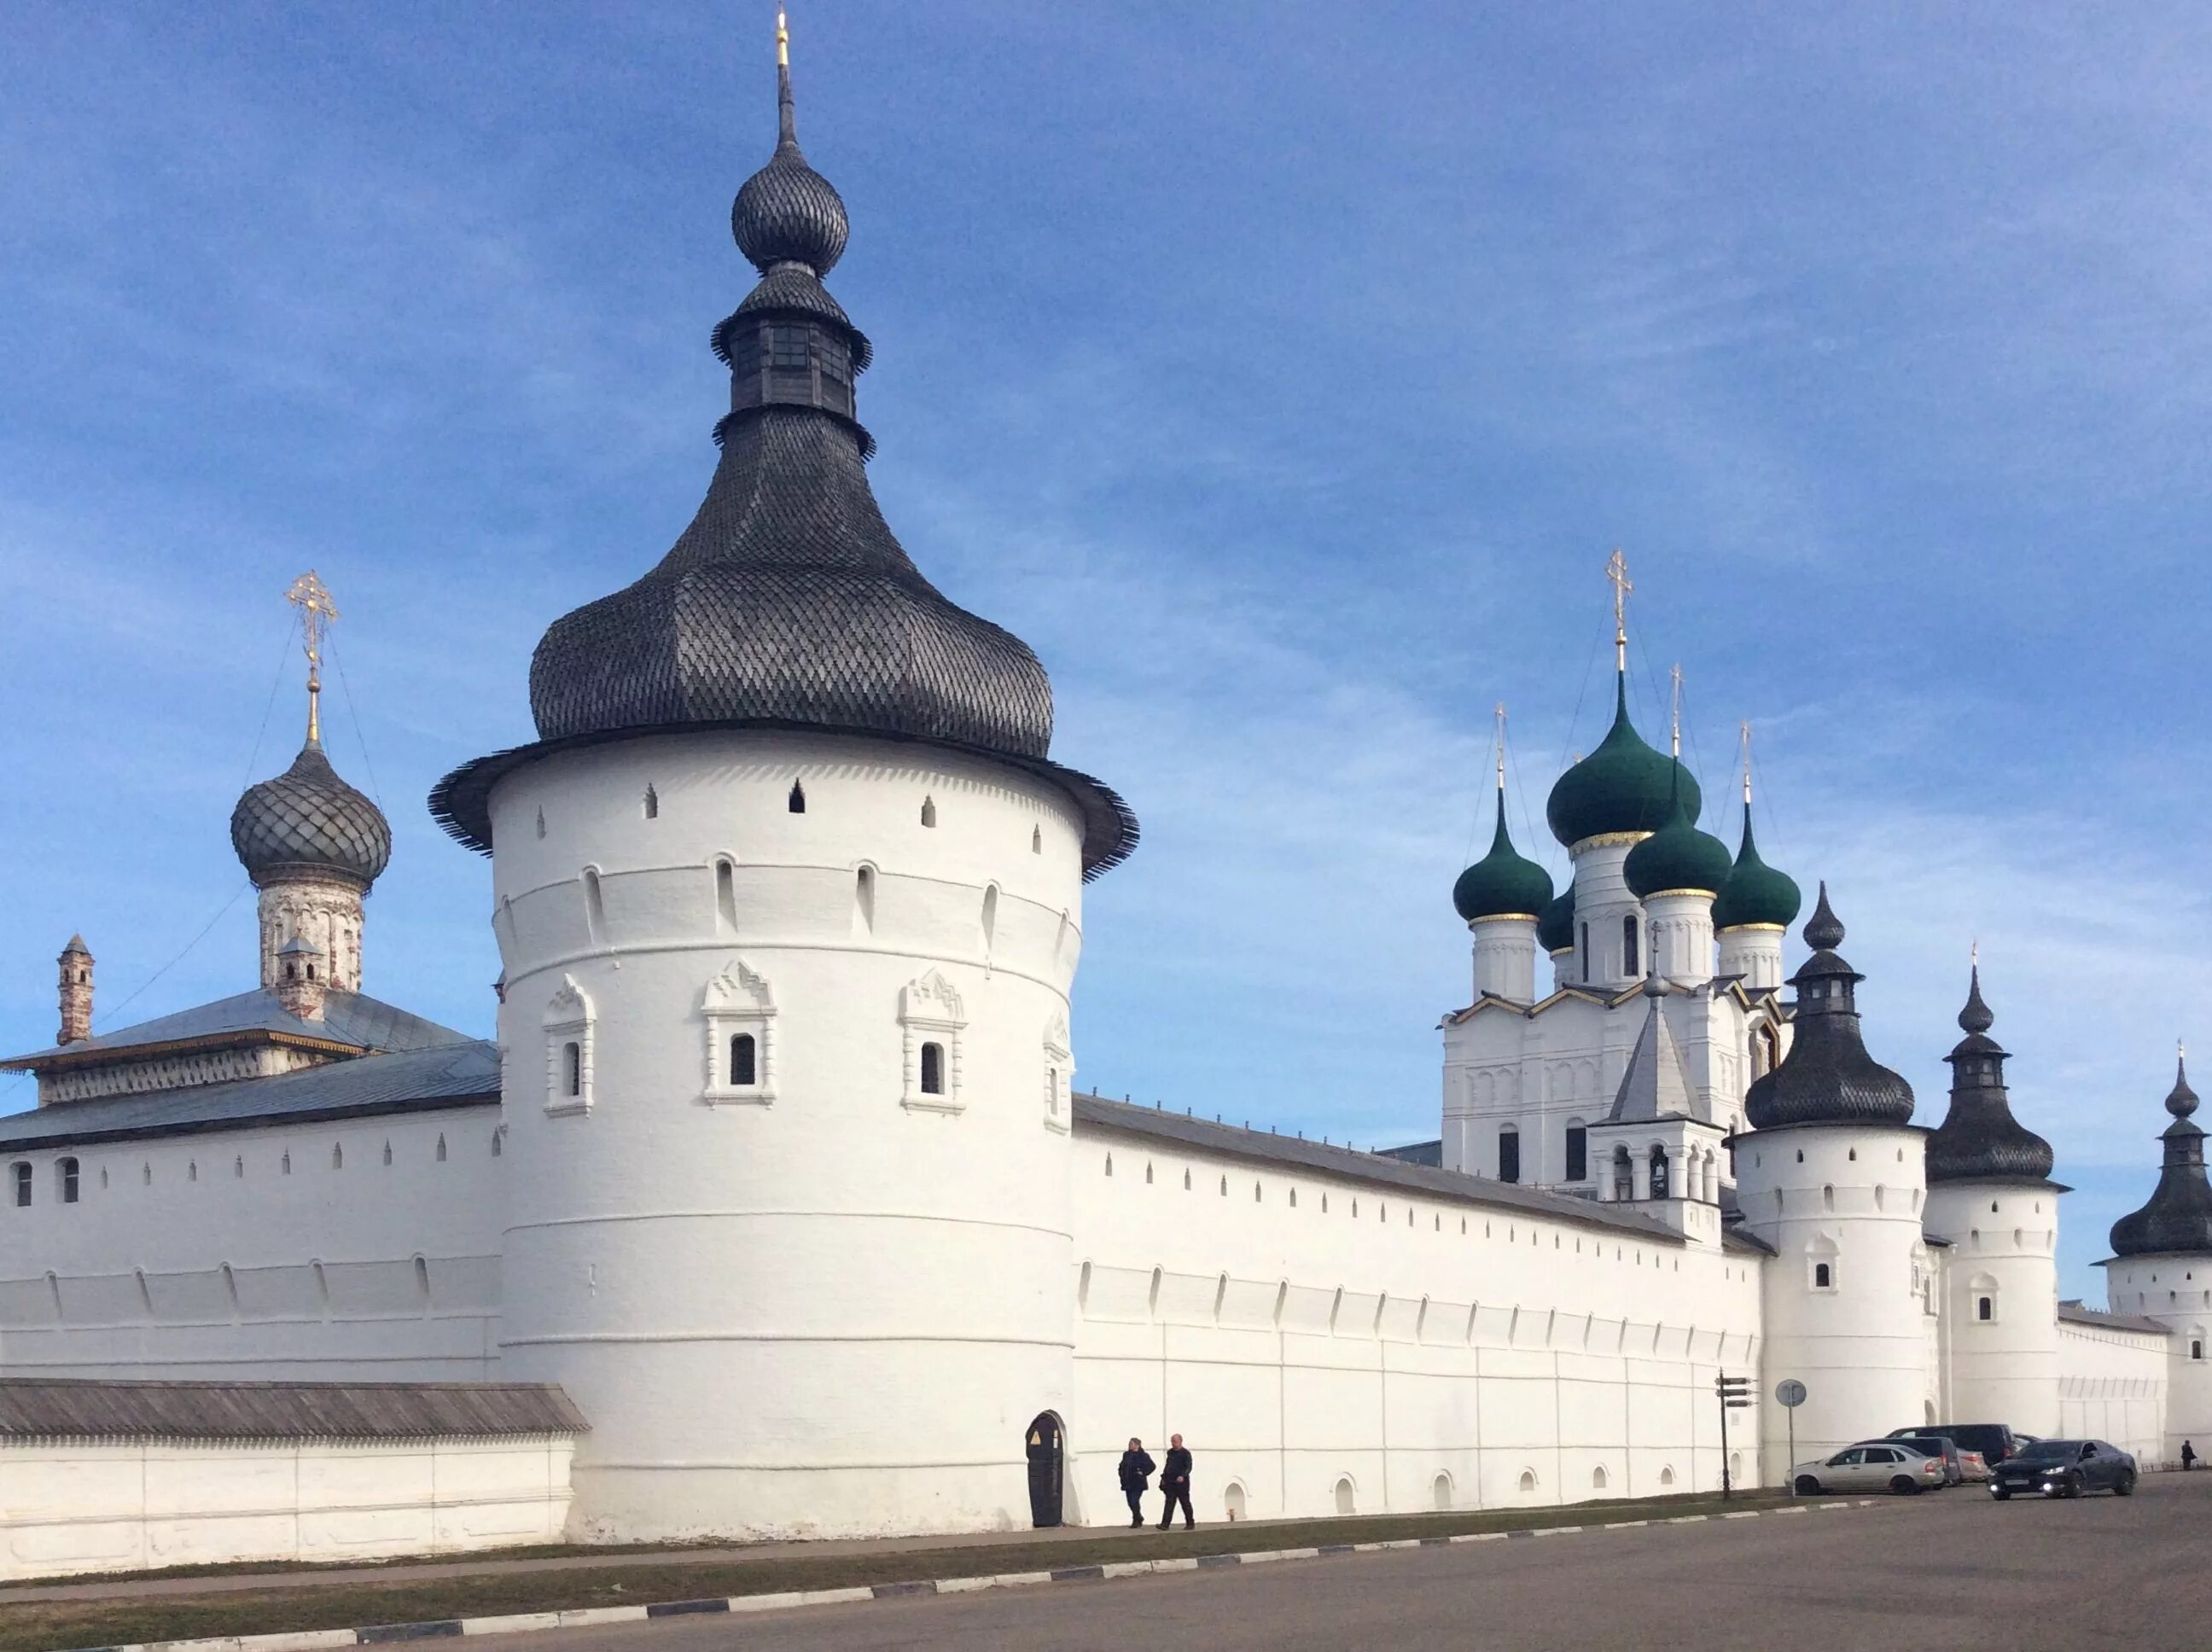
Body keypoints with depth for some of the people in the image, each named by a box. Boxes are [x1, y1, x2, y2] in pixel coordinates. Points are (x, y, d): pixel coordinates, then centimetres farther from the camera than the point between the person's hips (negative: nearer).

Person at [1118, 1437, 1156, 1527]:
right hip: (1128, 1483, 7)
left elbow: (1151, 1466, -10)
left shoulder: (1143, 1455, -8)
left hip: (1138, 1484, -7)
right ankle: (1138, 1519, 26)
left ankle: (1136, 1520, 2)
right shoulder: (1126, 1455, 11)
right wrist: (1122, 1474, 11)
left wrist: (1143, 1473, -14)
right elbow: (1122, 1466, 25)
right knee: (1131, 1502, 9)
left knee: (1134, 1502, -13)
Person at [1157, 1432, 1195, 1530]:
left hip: (1181, 1482, -5)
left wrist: (1183, 1476, -29)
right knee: (1169, 1503, -3)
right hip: (1170, 1482, 5)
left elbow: (1188, 1467, -14)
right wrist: (1164, 1477, 15)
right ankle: (1165, 1524, -10)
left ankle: (1190, 1523, 16)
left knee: (1185, 1504, 5)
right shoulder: (1170, 1452, 13)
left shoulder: (1185, 1453, -6)